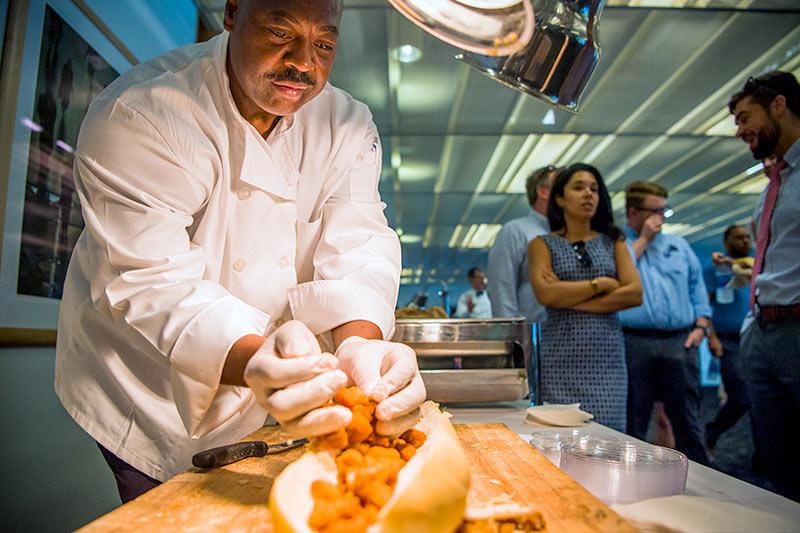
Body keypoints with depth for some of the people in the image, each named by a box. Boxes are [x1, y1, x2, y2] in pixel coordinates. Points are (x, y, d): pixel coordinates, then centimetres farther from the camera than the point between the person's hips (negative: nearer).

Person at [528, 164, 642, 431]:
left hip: (607, 356, 2)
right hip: (561, 357, -2)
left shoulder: (613, 242, 13)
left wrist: (570, 298, -7)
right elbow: (546, 294, -10)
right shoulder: (543, 244, 6)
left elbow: (635, 294, -1)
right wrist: (602, 283, -5)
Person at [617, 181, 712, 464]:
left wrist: (701, 325, 4)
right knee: (632, 424, 4)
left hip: (679, 343, 4)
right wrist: (643, 239, -4)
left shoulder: (679, 245, 19)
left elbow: (697, 286, 18)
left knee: (687, 420, 8)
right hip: (634, 343, -3)